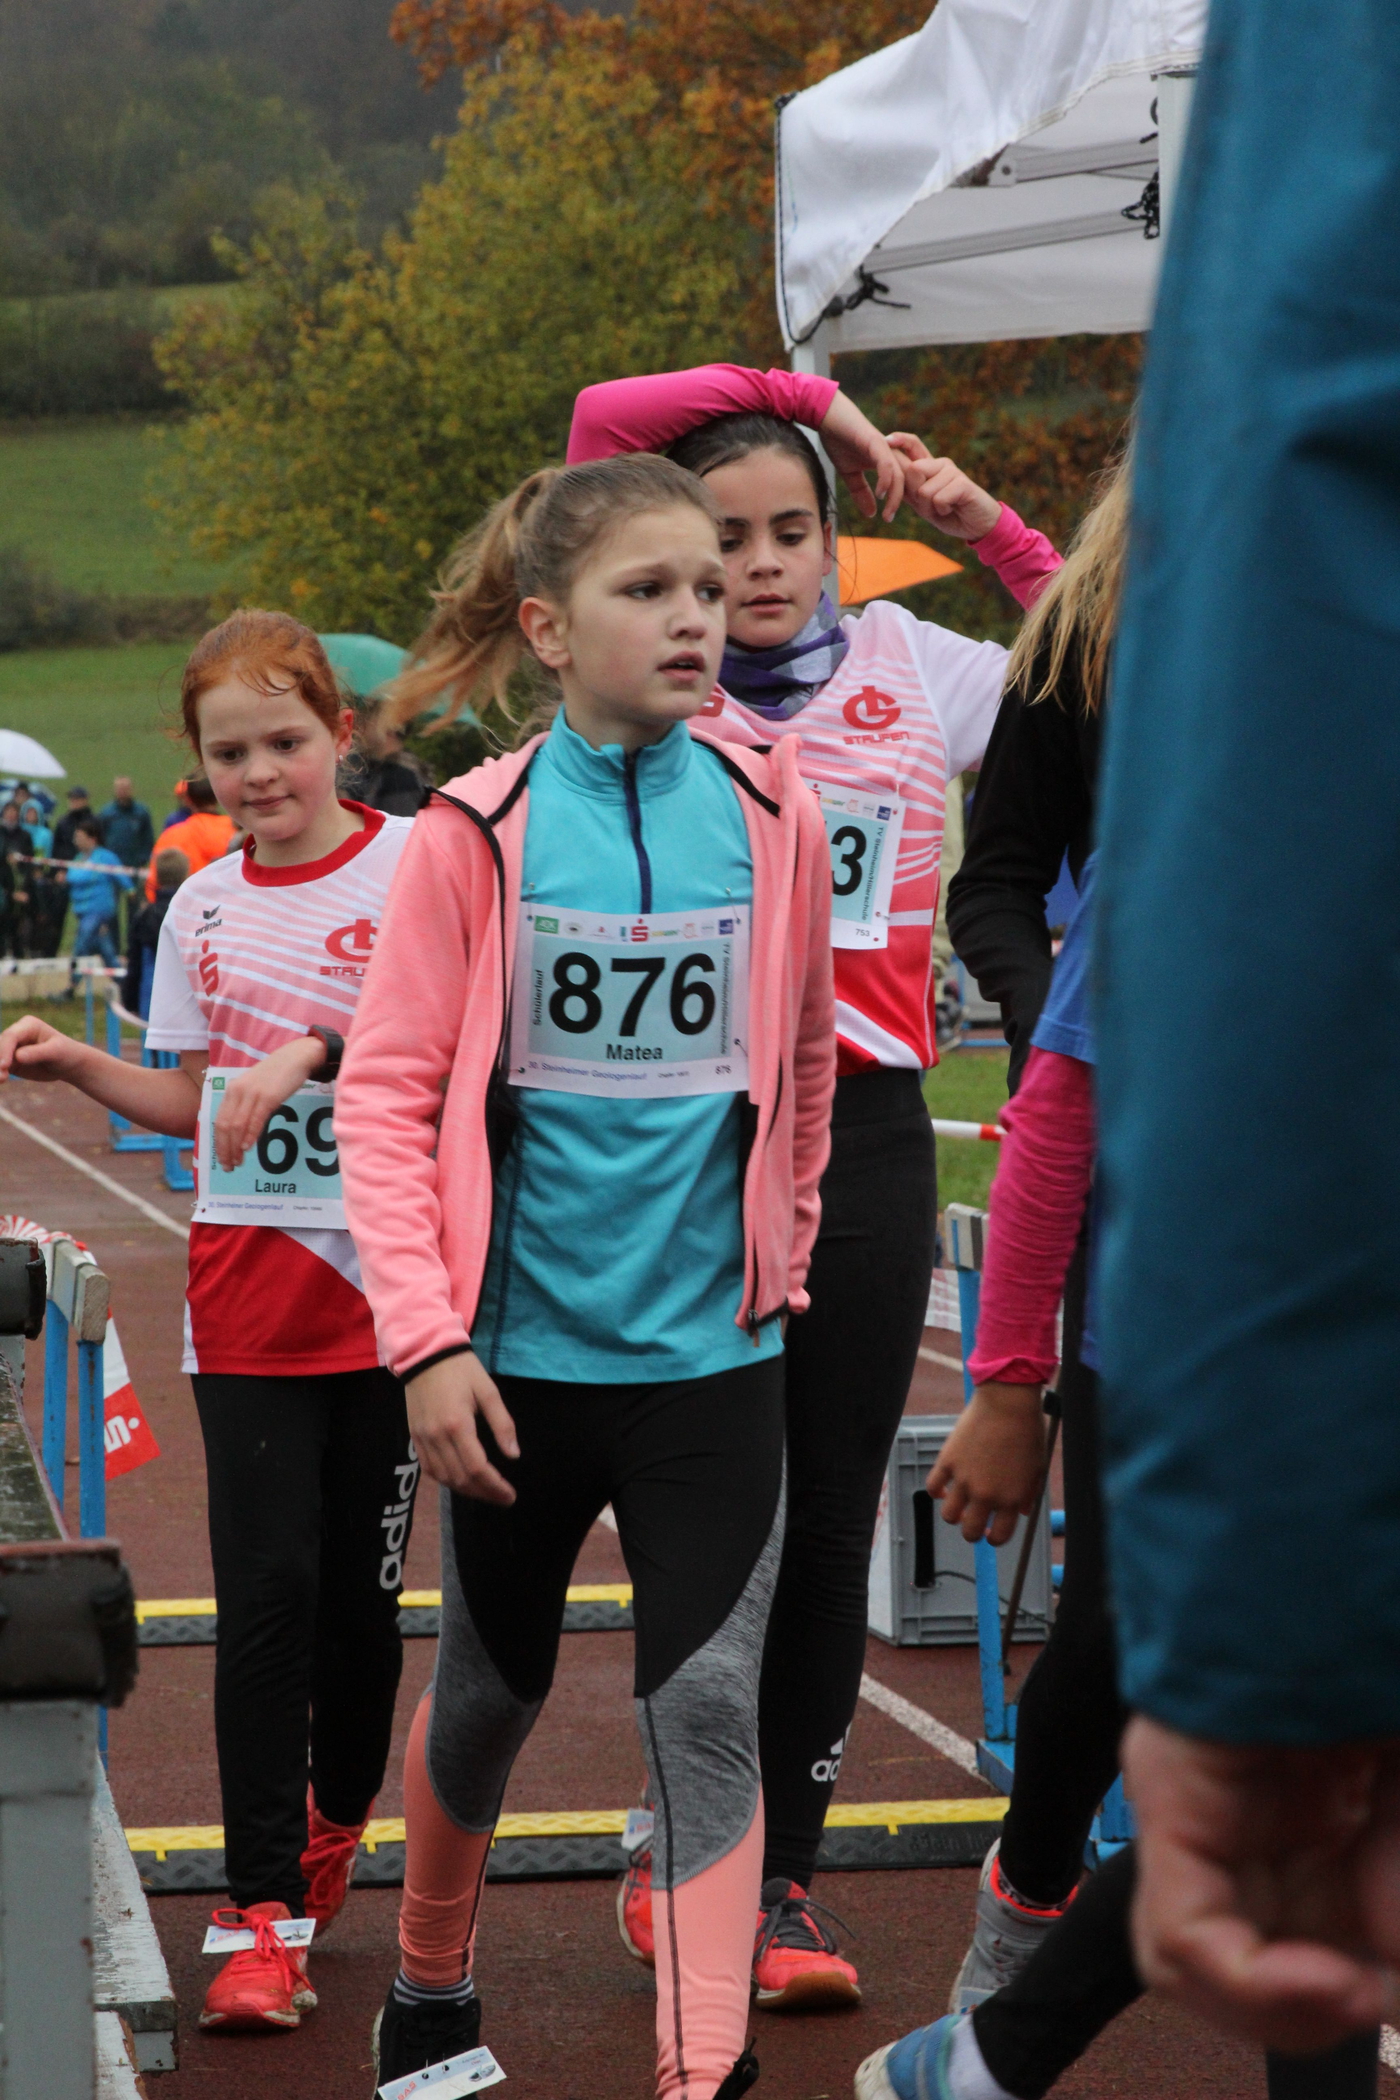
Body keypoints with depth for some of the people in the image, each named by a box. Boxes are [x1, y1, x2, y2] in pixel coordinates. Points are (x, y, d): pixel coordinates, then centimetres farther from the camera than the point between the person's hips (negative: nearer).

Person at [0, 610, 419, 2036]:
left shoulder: (411, 866, -5)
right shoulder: (203, 906, 9)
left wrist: (315, 1050, -24)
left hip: (382, 1281, -2)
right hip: (246, 1290, 2)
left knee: (360, 1588, 7)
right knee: (265, 1590, -5)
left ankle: (337, 1819, 33)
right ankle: (266, 1916, -3)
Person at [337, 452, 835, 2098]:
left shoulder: (770, 818, -1)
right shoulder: (478, 833, -8)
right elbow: (387, 1094, -7)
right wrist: (427, 1339, -13)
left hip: (712, 1351, 1)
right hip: (521, 1349, -1)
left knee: (709, 1707, -6)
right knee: (490, 1688, 16)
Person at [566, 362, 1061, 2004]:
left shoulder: (913, 667, 9)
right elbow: (602, 424, -5)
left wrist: (989, 526, 4)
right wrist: (811, 397, 0)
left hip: (866, 1129, 2)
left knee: (831, 1517, 5)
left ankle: (778, 1874, 12)